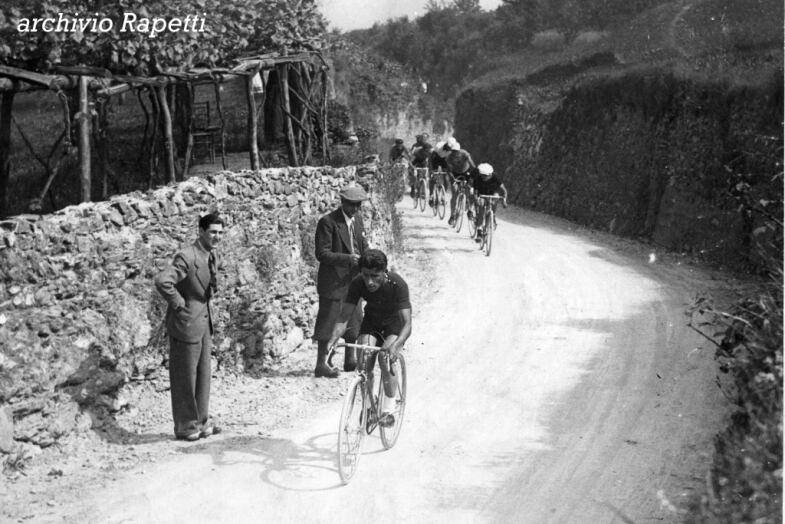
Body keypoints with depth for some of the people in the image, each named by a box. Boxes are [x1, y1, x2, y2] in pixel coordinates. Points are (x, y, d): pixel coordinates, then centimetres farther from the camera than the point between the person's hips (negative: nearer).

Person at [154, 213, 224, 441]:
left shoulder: (212, 256, 7)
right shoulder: (187, 257, -22)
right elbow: (162, 281, -33)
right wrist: (179, 304, -22)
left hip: (204, 321, 9)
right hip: (186, 322, -9)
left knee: (203, 374, 16)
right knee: (185, 377, 3)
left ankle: (201, 422, 27)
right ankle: (185, 427, 14)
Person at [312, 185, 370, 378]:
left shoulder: (357, 219, 10)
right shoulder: (327, 222, -14)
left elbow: (363, 246, 18)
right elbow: (322, 253, -17)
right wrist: (347, 258, -27)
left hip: (353, 279, 7)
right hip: (333, 282, -7)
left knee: (354, 320, 14)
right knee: (327, 322, -4)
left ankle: (350, 360, 28)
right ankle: (321, 364, 4)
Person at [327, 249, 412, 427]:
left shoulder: (397, 284, -34)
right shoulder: (358, 283, -26)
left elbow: (407, 323, -40)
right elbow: (344, 317, -23)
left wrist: (396, 345, -59)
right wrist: (333, 340, -42)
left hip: (394, 323, -3)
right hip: (371, 322, 3)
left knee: (385, 358, -29)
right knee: (365, 362, -21)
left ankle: (388, 410, -14)